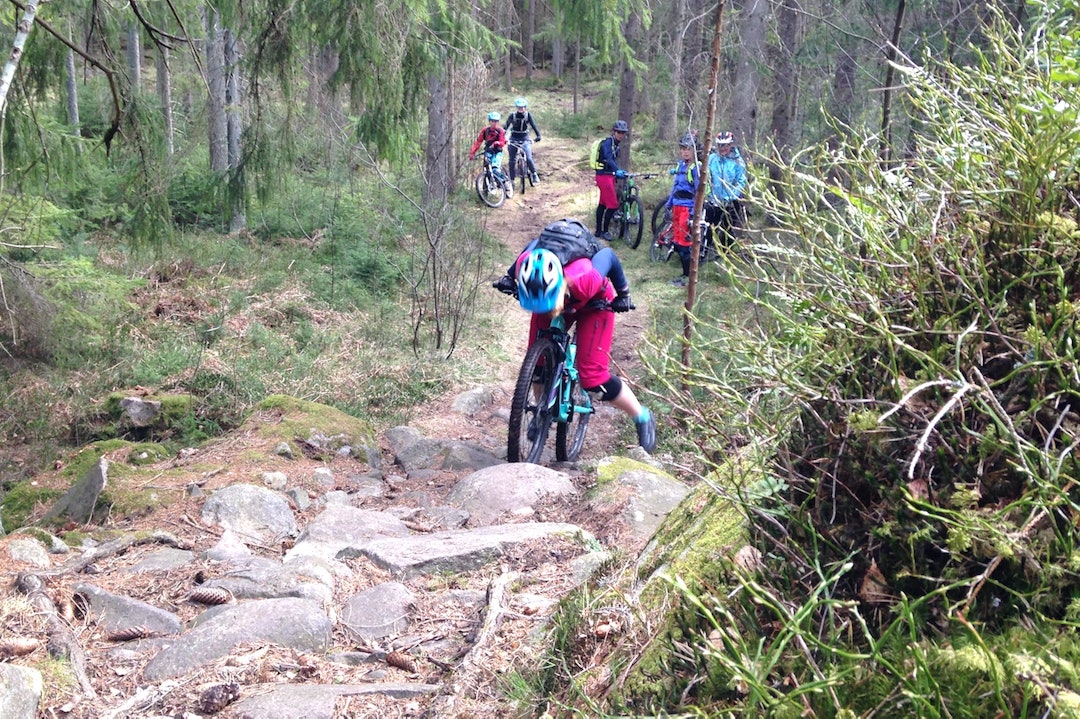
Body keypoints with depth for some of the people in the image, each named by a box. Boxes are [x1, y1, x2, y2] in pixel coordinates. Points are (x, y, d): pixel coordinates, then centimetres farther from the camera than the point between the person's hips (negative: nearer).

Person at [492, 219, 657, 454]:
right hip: (557, 301, 4)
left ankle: (643, 417, 11)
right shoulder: (527, 265, -38)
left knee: (593, 378, -10)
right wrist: (508, 277, 2)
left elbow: (609, 256, -25)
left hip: (592, 302, -4)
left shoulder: (584, 277, -47)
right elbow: (534, 245, -12)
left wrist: (623, 294, -10)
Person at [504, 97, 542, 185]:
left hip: (525, 139, -1)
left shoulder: (528, 115, -7)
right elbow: (506, 126, -17)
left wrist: (538, 135, -32)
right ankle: (511, 180, 9)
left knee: (528, 158, -18)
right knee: (512, 160, 0)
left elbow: (533, 125, -17)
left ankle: (534, 174, 5)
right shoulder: (512, 115, -8)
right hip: (513, 139, 1)